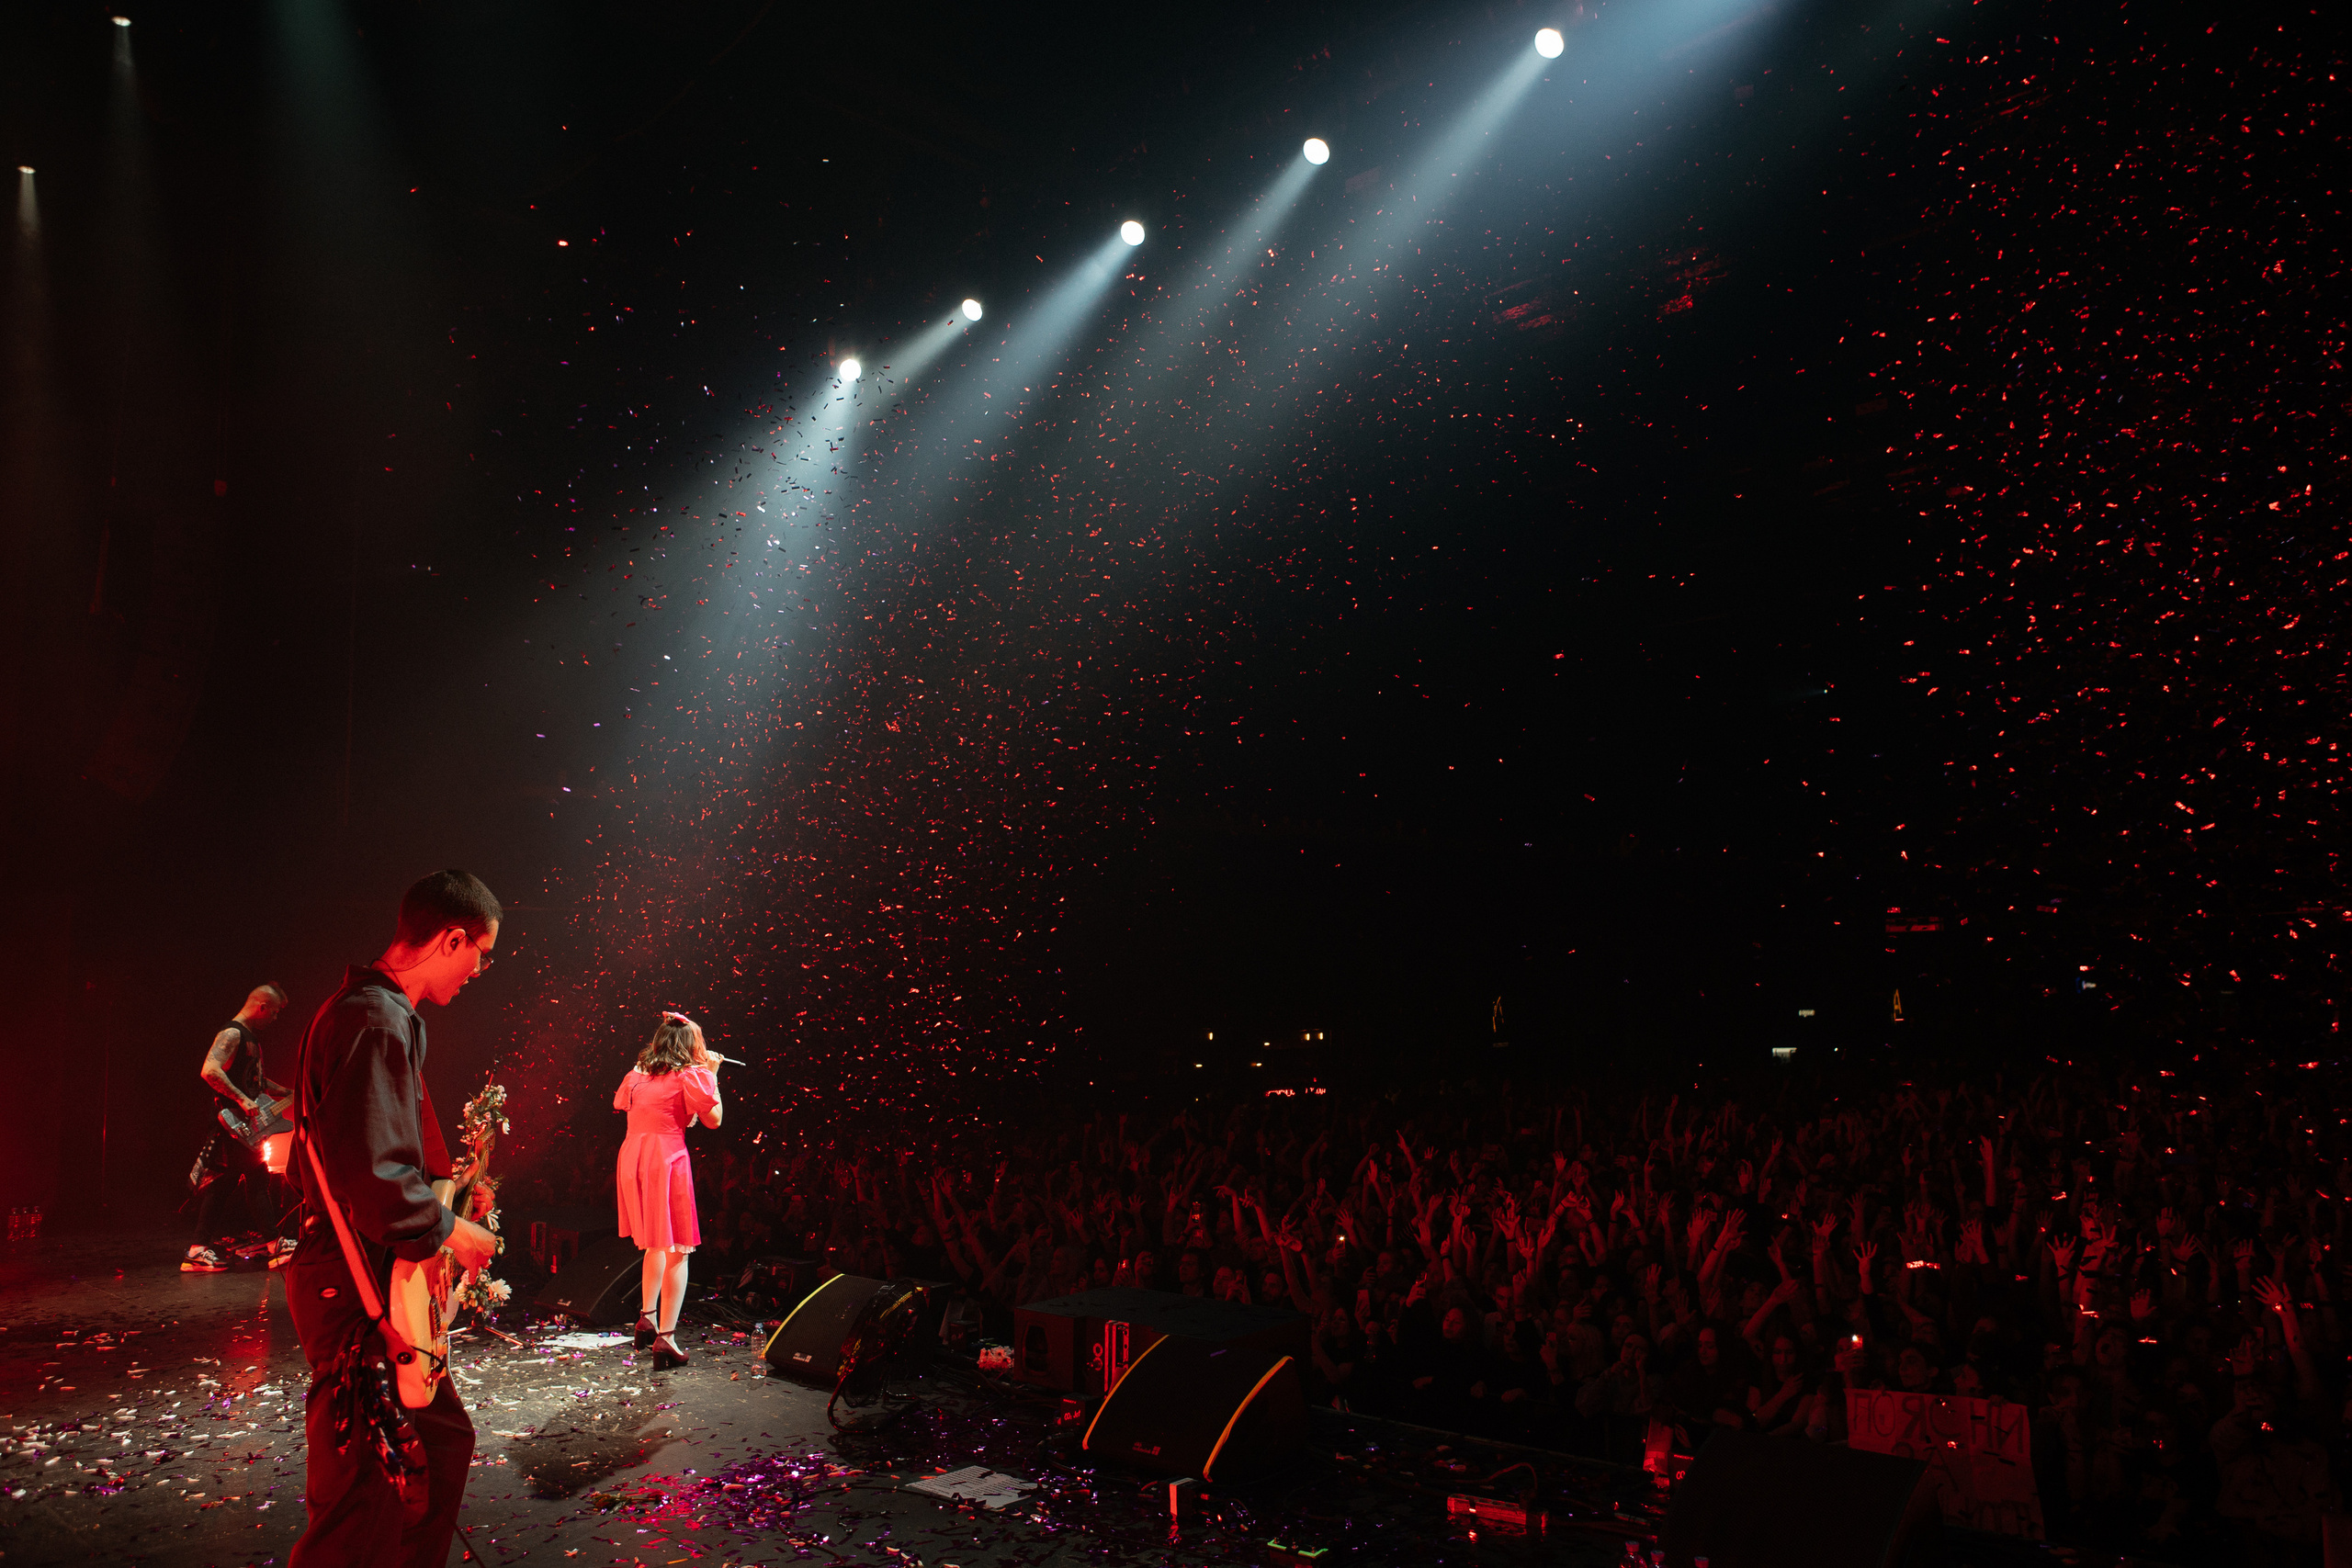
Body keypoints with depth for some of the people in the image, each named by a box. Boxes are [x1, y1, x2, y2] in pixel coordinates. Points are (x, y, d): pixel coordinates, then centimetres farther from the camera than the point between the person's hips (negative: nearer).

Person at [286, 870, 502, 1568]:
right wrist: (450, 1233, -15)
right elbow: (374, 1182, -29)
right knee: (358, 1503, -3)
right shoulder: (377, 1022, -22)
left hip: (378, 1282, 11)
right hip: (357, 1288, -11)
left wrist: (442, 1186, 17)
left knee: (444, 1438, 21)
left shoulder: (382, 1012, 13)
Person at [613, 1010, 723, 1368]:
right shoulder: (687, 1076, -5)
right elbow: (713, 1118, -4)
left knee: (656, 1243, 26)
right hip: (667, 1161, -7)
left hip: (632, 1160, 7)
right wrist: (711, 1075, 5)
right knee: (677, 1251, -1)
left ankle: (647, 1319, 31)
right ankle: (665, 1336, -6)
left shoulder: (636, 1075, 12)